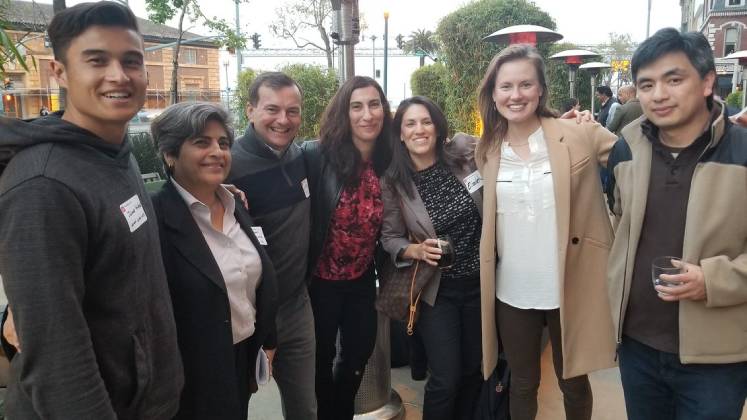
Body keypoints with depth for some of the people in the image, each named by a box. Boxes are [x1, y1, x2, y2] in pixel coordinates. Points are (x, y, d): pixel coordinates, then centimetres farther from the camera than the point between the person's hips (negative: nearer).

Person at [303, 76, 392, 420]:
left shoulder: (388, 163, -3)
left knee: (360, 353, 20)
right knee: (321, 357, 15)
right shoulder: (318, 156, -18)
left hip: (363, 279, 5)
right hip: (321, 279, -4)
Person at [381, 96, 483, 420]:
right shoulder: (392, 183, -9)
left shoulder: (464, 154, -8)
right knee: (446, 380, -2)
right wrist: (417, 250, -22)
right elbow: (390, 238, -3)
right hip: (436, 290, -2)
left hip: (480, 282, 2)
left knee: (475, 370, 17)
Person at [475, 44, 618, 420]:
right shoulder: (488, 150, 1)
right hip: (512, 292, 2)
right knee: (522, 383, 20)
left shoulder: (580, 135, -9)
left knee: (574, 383, 18)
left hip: (570, 288, -2)